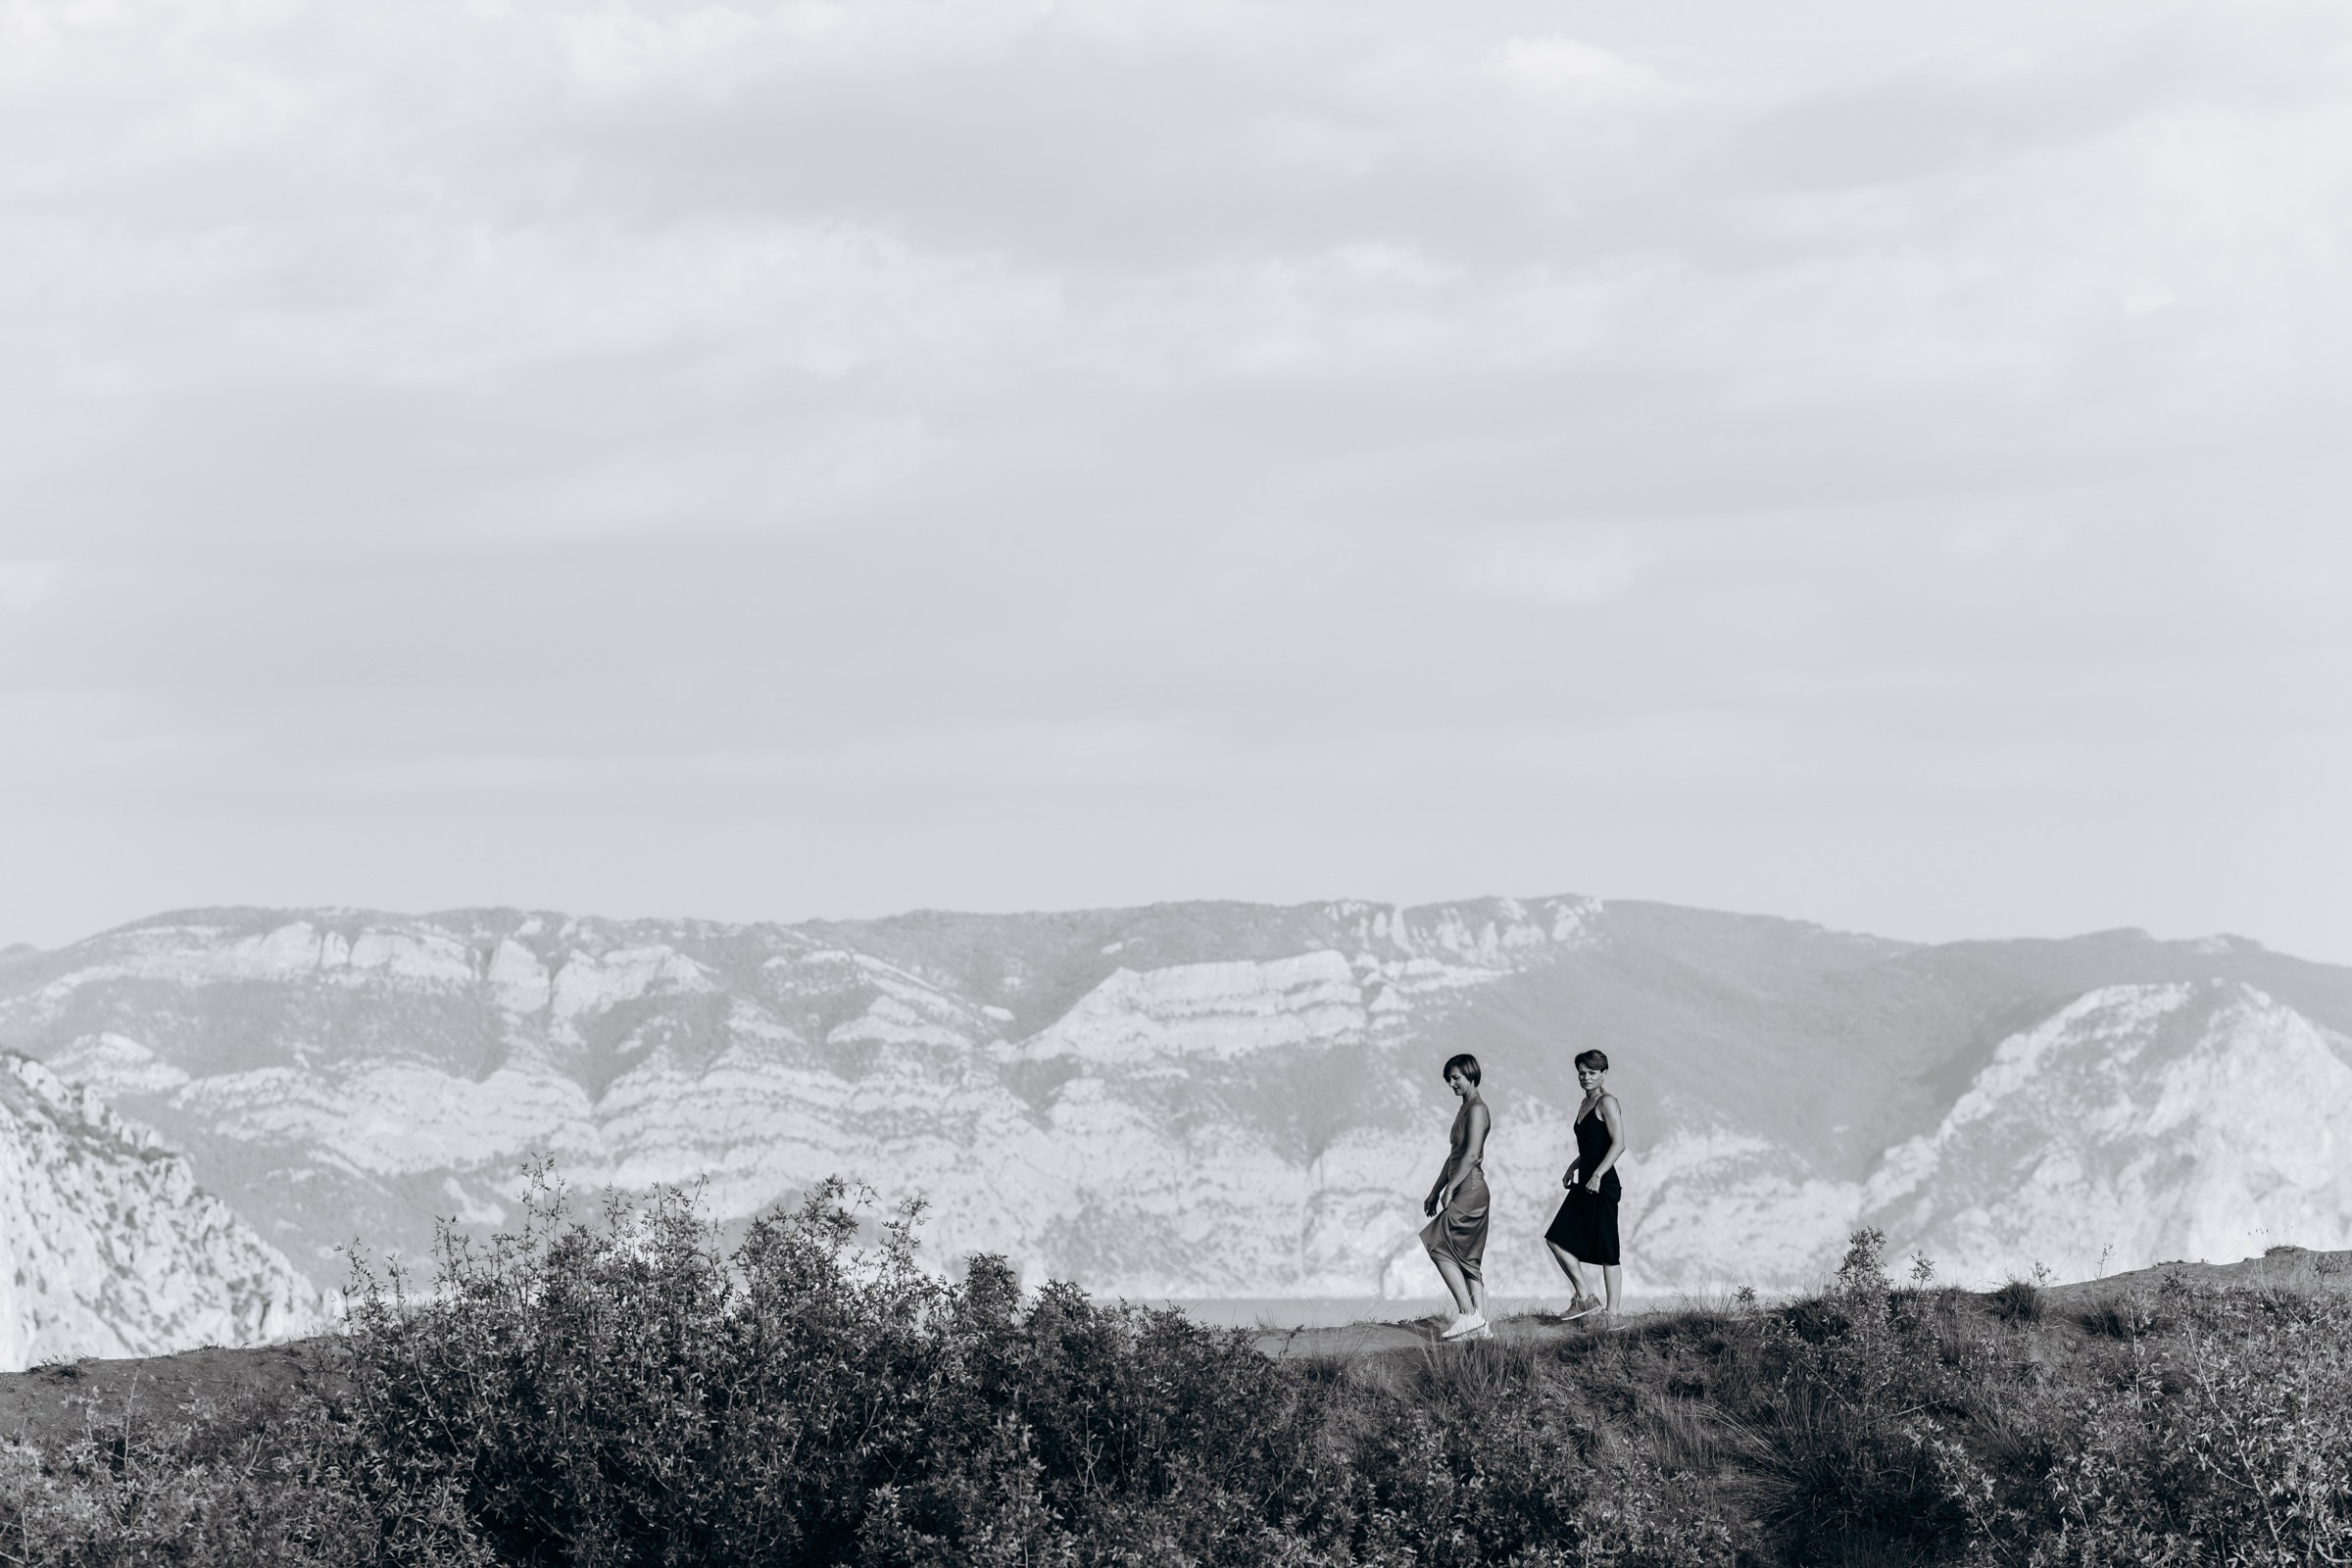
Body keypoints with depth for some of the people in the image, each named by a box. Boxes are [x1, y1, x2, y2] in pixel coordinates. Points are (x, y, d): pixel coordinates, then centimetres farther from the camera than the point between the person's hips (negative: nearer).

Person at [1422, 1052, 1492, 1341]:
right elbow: (1455, 1155, 24)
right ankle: (1479, 1322, 7)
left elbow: (1472, 1154, -20)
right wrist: (1435, 1191, 23)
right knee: (1469, 1257, 8)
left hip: (1469, 1189, -10)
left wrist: (1450, 1188, -21)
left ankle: (1468, 1314, -13)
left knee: (1440, 1247, -11)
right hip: (1467, 1193, 10)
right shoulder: (1465, 1110, 19)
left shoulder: (1477, 1109, -11)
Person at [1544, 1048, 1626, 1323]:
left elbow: (1618, 1144, -18)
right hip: (1584, 1186, 9)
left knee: (1606, 1251, -5)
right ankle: (1584, 1297, 7)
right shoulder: (1586, 1104, 17)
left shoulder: (1607, 1102, -9)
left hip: (1603, 1186, -9)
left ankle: (1611, 1312, -1)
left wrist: (1597, 1175, -23)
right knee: (1556, 1238, 3)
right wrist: (1574, 1167, 18)